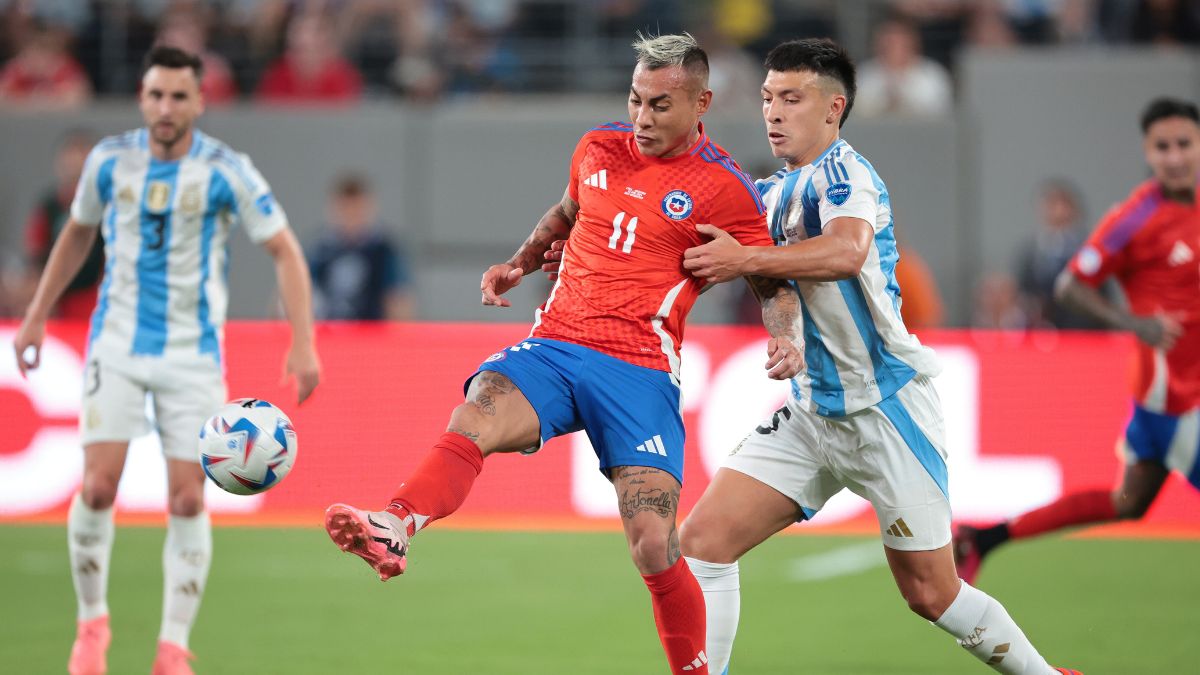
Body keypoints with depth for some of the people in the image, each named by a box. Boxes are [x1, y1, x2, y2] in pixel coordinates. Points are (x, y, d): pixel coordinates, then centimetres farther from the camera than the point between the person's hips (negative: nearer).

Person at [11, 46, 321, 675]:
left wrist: (303, 343, -17)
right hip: (117, 346, 1)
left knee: (187, 499, -7)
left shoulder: (226, 171, -10)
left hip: (192, 353, -1)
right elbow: (77, 233, 17)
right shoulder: (109, 160, -1)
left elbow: (284, 250, -6)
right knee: (98, 486, -10)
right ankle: (92, 624, 9)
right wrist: (36, 315, 16)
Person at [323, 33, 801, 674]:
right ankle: (392, 531, -55)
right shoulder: (597, 149, 13)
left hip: (639, 372, -3)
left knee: (653, 548, -13)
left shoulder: (723, 188, 1)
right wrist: (519, 262, 21)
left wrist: (786, 337, -12)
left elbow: (774, 283, 7)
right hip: (552, 346, 3)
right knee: (471, 421, -30)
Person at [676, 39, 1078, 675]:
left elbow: (847, 251, -35)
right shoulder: (771, 193, 11)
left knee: (931, 594, -1)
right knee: (702, 542, -7)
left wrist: (744, 260, -32)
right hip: (811, 412, 7)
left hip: (886, 405, -7)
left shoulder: (842, 169, -14)